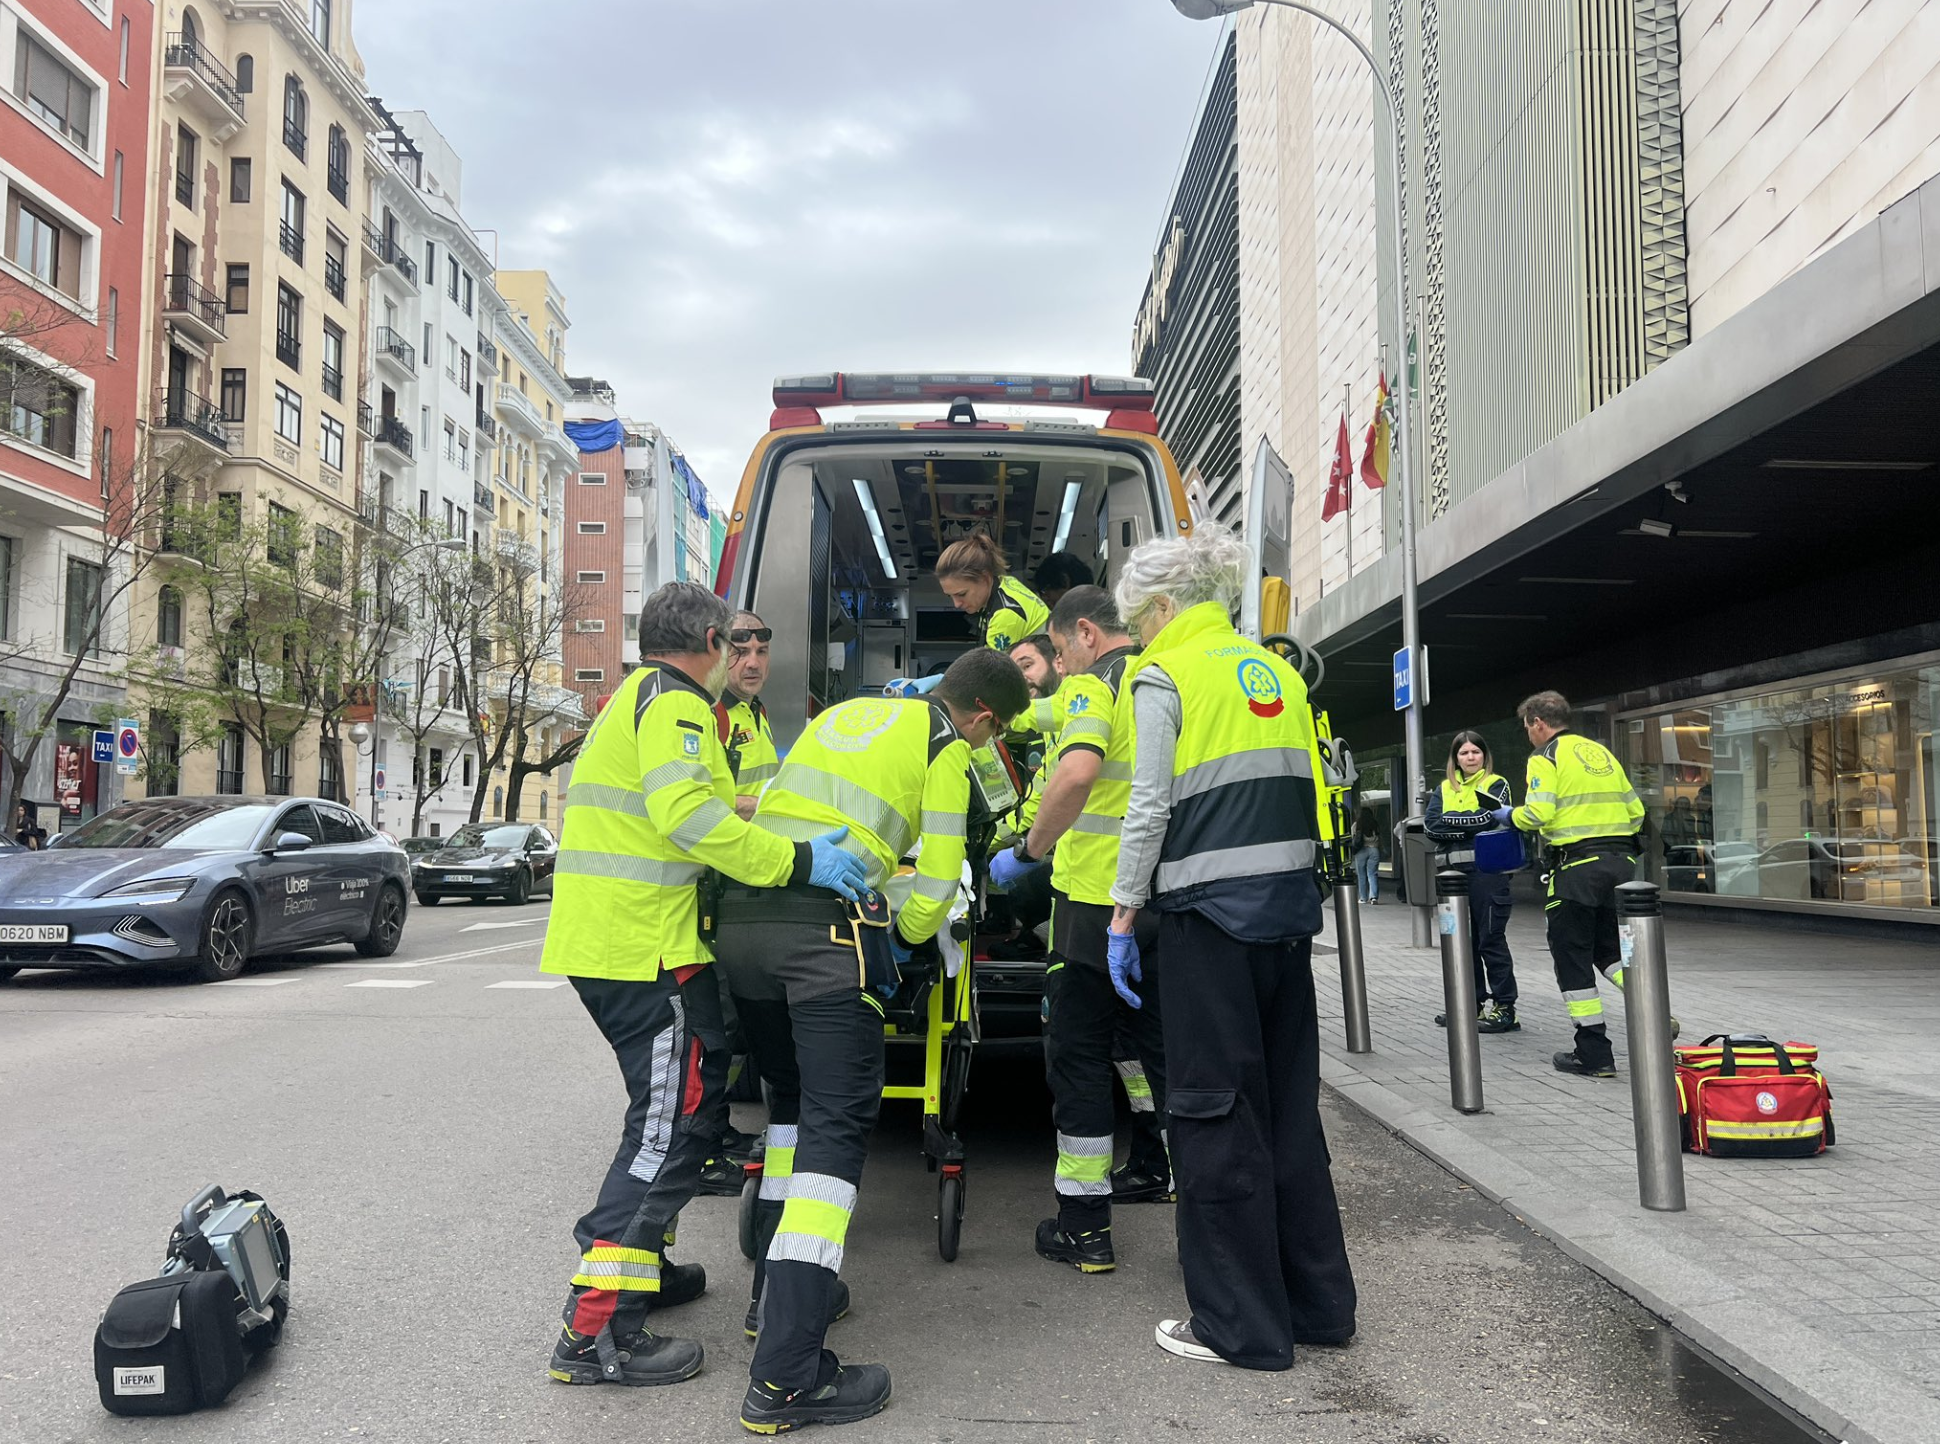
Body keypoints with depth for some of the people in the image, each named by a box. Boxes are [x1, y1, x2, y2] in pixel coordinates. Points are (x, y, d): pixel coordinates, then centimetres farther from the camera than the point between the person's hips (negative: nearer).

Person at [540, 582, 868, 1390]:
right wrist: (797, 861, -24)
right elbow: (685, 814, -26)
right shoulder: (675, 702, -10)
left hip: (598, 941, 10)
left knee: (673, 1104, 22)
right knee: (671, 1123, -8)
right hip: (644, 945, -10)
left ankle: (638, 1265, 33)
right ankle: (596, 1333, -8)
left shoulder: (632, 701, 24)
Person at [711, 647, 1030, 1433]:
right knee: (835, 1126, -6)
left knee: (793, 1101, 24)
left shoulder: (843, 713, 25)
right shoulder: (946, 748, 7)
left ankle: (776, 1292, 31)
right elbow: (937, 879, 3)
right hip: (829, 930, -7)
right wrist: (909, 934, 23)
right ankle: (786, 1377, -12)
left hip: (741, 917, 7)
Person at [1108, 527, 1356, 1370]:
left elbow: (1150, 807, -11)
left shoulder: (1166, 676, -5)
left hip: (1210, 910, -7)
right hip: (1287, 905, 7)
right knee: (1288, 1101, 15)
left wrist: (1123, 916, -6)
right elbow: (1305, 794, 14)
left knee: (1215, 1111, 2)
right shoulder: (1277, 673, 15)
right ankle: (1317, 1302, 24)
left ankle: (1241, 1325, 10)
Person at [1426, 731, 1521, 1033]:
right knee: (1462, 940, 10)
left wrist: (1451, 821, -6)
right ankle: (1472, 1002, 20)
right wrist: (1470, 823, -9)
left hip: (1486, 870, -5)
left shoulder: (1496, 784, 4)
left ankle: (1504, 1008, 1)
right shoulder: (1444, 789, 17)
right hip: (1454, 872, 5)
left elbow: (1488, 818, -13)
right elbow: (1432, 826, 2)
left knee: (1491, 939, -5)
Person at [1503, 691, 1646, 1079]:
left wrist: (1511, 815, 3)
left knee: (1572, 960, 3)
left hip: (1576, 867, -7)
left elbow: (1539, 812, -16)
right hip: (1620, 861, 7)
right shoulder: (1602, 752, 17)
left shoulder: (1546, 757, -3)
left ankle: (1594, 1055, 5)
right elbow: (1635, 810, 16)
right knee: (1611, 950, 20)